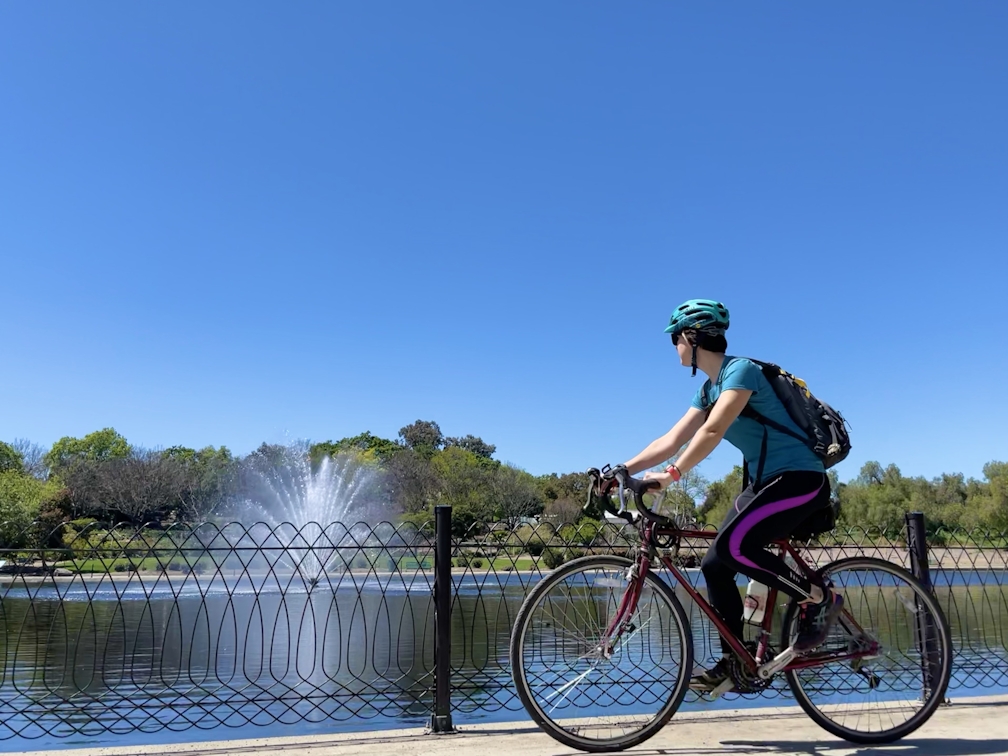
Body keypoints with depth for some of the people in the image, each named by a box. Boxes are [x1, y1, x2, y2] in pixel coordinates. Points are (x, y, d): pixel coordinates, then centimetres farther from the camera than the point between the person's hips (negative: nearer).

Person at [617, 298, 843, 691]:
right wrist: (621, 470, -2)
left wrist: (671, 475, -34)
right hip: (766, 482, 9)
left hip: (801, 479, -9)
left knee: (732, 546, -25)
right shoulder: (708, 389, 11)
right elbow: (672, 440, 6)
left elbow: (712, 431, -28)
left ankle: (819, 598, -6)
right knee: (714, 566, 2)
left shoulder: (741, 370, -16)